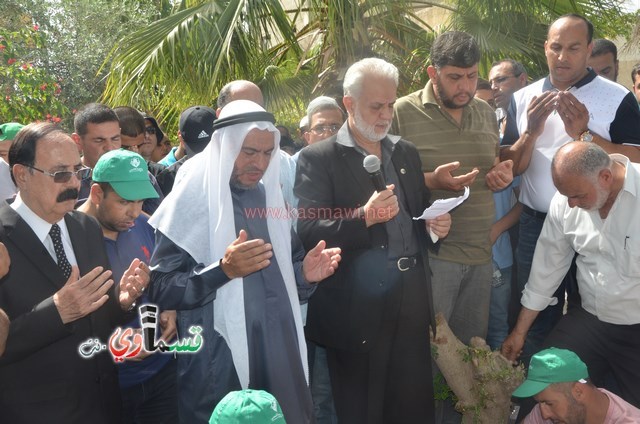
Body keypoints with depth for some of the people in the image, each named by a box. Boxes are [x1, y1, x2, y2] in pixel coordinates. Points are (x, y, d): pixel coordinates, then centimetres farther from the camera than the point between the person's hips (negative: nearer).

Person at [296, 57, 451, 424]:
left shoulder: (406, 152, 13)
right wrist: (363, 217, -26)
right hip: (358, 308, -5)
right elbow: (308, 232, -14)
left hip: (412, 301, 5)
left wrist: (436, 224, -3)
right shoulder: (318, 158, -5)